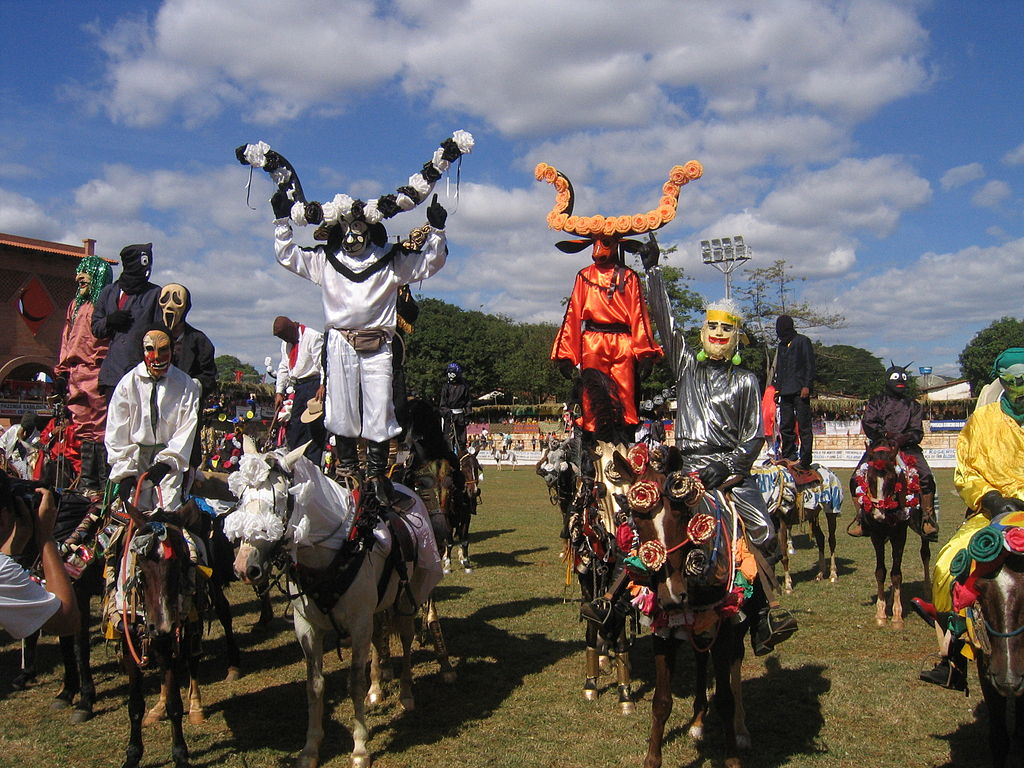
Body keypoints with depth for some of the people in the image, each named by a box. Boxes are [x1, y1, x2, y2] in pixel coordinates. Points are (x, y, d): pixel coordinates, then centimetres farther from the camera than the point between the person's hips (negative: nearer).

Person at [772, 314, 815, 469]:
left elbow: (810, 365, -5)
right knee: (785, 427, 6)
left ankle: (805, 460, -5)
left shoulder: (803, 341, 2)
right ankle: (788, 458, 12)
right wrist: (776, 387, 16)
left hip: (800, 391, -7)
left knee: (804, 427, -6)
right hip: (785, 392, 7)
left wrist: (807, 386, -14)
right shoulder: (782, 345, 22)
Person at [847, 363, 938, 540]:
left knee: (926, 477, -22)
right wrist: (886, 434, -16)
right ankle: (860, 517, -8)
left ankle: (928, 519, -13)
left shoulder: (913, 406, 19)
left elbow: (917, 432, 7)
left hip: (907, 447, 1)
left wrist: (904, 437, -16)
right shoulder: (876, 401, 16)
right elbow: (868, 423, 0)